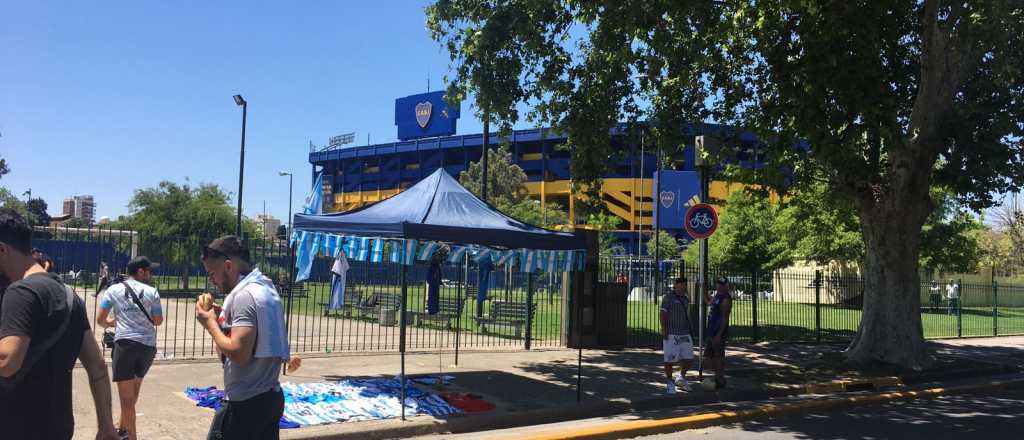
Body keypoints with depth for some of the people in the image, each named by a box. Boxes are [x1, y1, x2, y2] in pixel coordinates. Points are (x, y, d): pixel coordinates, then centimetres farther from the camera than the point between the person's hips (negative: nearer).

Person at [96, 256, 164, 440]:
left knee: (126, 397, 4)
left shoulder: (114, 290, 2)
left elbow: (100, 320, 3)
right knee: (133, 390, 23)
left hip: (125, 343, -2)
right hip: (148, 344, 2)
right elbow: (158, 321, 8)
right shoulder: (151, 291, 2)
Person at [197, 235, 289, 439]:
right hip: (271, 397, 9)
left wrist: (210, 323, -10)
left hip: (246, 403, -9)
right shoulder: (267, 289, 13)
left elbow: (238, 353, -23)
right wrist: (223, 316, 10)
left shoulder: (245, 295, -16)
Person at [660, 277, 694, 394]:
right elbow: (663, 314, -10)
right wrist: (664, 329, -17)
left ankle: (681, 378, 30)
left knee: (688, 358, 7)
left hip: (685, 334, 7)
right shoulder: (668, 297, -6)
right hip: (671, 334, -7)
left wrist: (689, 330, 19)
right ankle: (670, 383, 11)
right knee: (670, 359, -3)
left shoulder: (686, 299, 16)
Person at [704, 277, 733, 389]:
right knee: (710, 355, 15)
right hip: (711, 331, 10)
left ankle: (720, 381, 1)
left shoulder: (726, 300, -15)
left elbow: (725, 319, -19)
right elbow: (708, 302, 38)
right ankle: (717, 377, 25)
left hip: (719, 333, -10)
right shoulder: (716, 296, 14)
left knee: (719, 356, -5)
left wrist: (719, 334, -23)